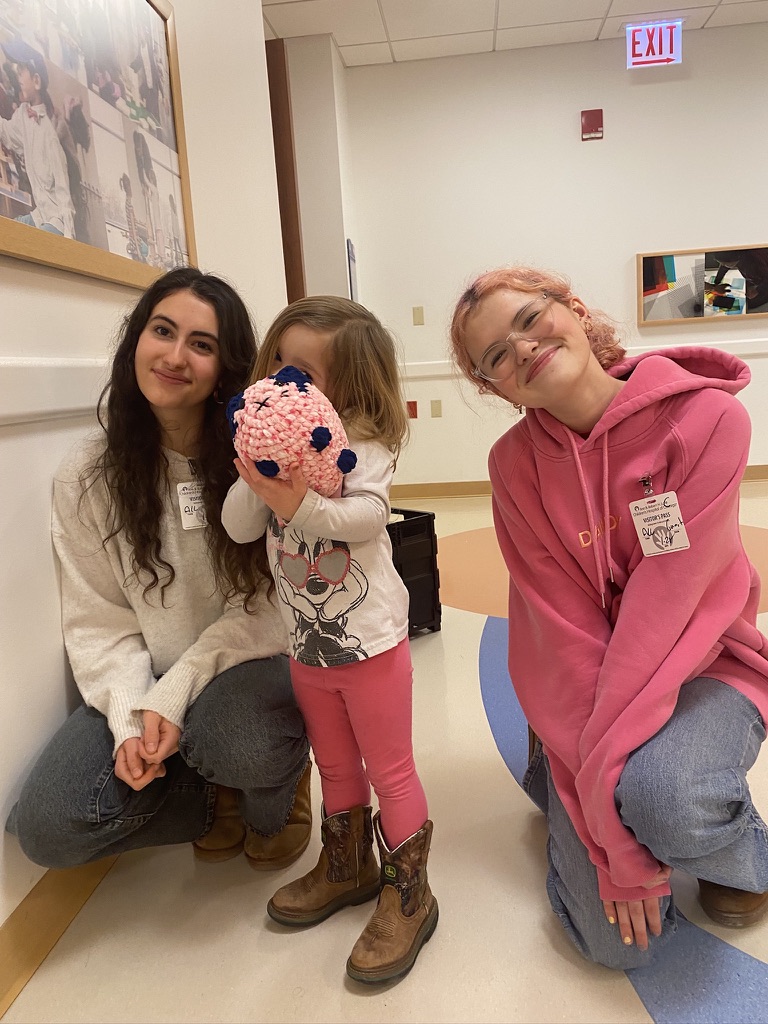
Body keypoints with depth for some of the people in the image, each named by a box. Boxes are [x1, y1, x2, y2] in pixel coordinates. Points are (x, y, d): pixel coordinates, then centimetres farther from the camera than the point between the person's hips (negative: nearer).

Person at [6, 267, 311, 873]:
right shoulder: (87, 478, -4)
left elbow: (263, 609, -12)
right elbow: (97, 623, -3)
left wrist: (174, 697, -20)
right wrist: (132, 717, -17)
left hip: (248, 665, -2)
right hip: (143, 681, 3)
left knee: (236, 738, -35)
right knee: (47, 828, -15)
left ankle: (274, 800, 4)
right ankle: (215, 802, 10)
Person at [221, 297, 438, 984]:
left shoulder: (363, 446, -14)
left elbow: (367, 515, -29)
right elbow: (239, 527, -4)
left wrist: (300, 504, -44)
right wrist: (255, 474, -20)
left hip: (371, 643, -6)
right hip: (307, 648, 6)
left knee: (391, 772, 9)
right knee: (336, 767, 24)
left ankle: (408, 894, 27)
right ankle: (348, 868, 45)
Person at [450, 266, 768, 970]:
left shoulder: (706, 417, -17)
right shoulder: (514, 464, -9)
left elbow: (666, 604, -23)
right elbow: (565, 630, -15)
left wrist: (606, 777, -25)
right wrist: (614, 839, -18)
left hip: (703, 667, -1)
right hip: (586, 687, 2)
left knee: (656, 791, -35)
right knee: (619, 939, -9)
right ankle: (553, 782, 23)